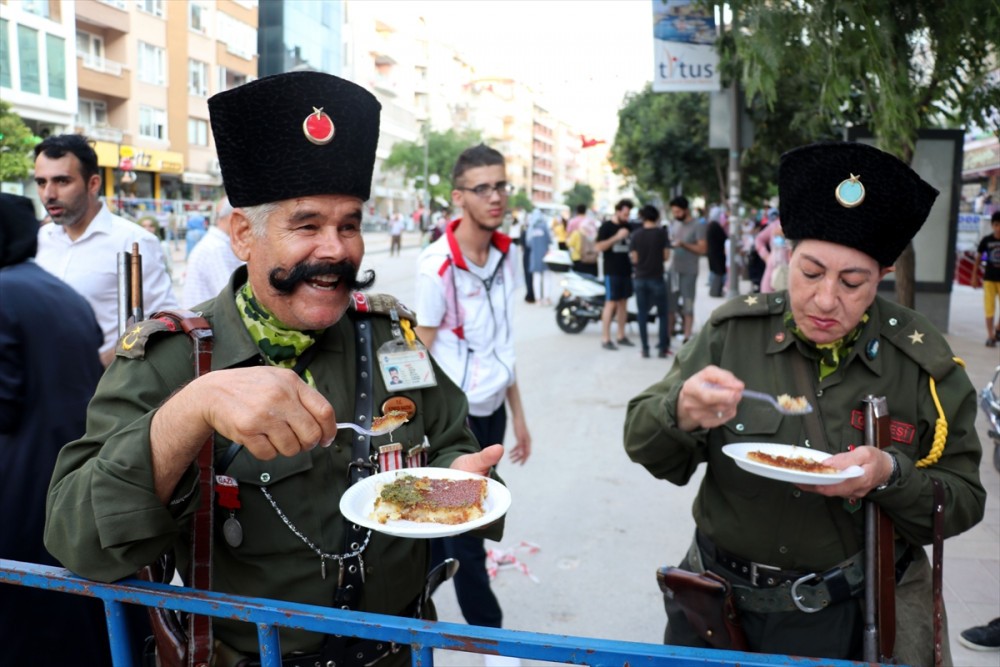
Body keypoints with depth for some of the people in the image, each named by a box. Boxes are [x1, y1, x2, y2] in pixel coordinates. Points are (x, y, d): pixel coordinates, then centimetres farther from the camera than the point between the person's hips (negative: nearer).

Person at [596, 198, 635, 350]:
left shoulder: (628, 227, 13)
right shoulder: (606, 227, -5)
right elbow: (599, 247, -16)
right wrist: (617, 237, -20)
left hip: (626, 271, 6)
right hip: (612, 272, -6)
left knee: (623, 303, 9)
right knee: (611, 303, -8)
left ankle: (621, 336, 17)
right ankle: (605, 339, -4)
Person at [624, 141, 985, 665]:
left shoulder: (923, 363, -10)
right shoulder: (732, 331, -11)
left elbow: (963, 501, -5)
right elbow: (642, 443, -9)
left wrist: (890, 477, -26)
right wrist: (681, 414, -31)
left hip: (855, 616, 0)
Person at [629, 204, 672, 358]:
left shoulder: (636, 234, -2)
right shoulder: (661, 232, -6)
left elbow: (634, 259, -2)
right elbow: (666, 256, -5)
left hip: (640, 279, 2)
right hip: (657, 278, -2)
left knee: (642, 314, 7)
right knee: (662, 314, 9)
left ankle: (645, 349, 7)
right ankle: (662, 348, 7)